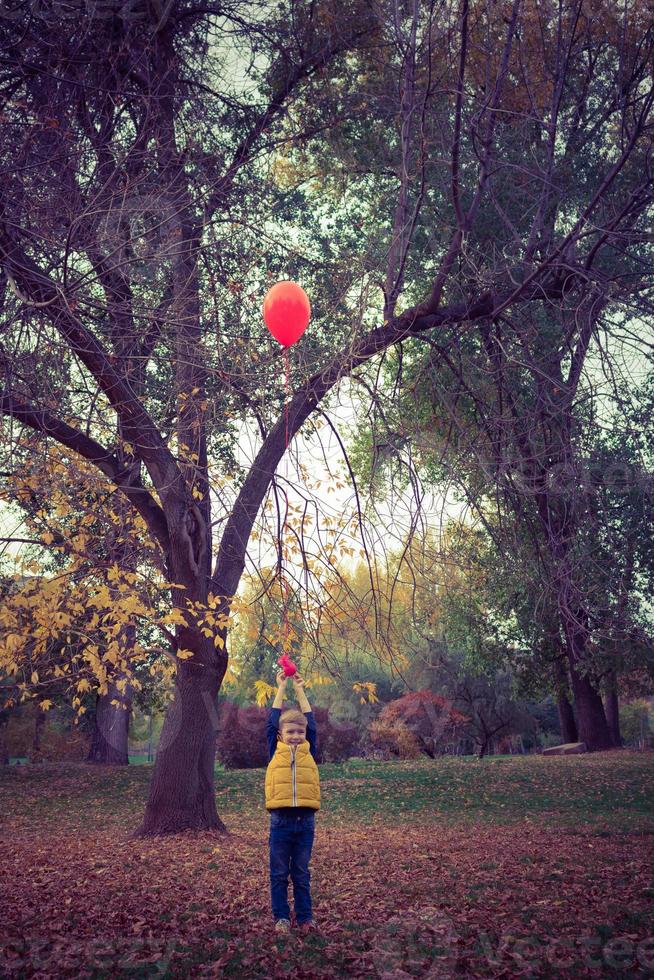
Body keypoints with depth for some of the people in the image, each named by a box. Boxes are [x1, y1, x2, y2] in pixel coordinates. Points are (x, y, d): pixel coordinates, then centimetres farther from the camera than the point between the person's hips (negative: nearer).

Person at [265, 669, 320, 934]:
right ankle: (281, 917, 20)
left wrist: (300, 689, 8)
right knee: (279, 873, 8)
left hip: (305, 820, 1)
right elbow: (272, 721, -1)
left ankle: (304, 917, 21)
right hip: (280, 820, -1)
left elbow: (310, 721, 5)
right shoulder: (275, 752, 1)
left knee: (302, 874, 12)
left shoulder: (309, 752, 5)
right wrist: (281, 688, 2)